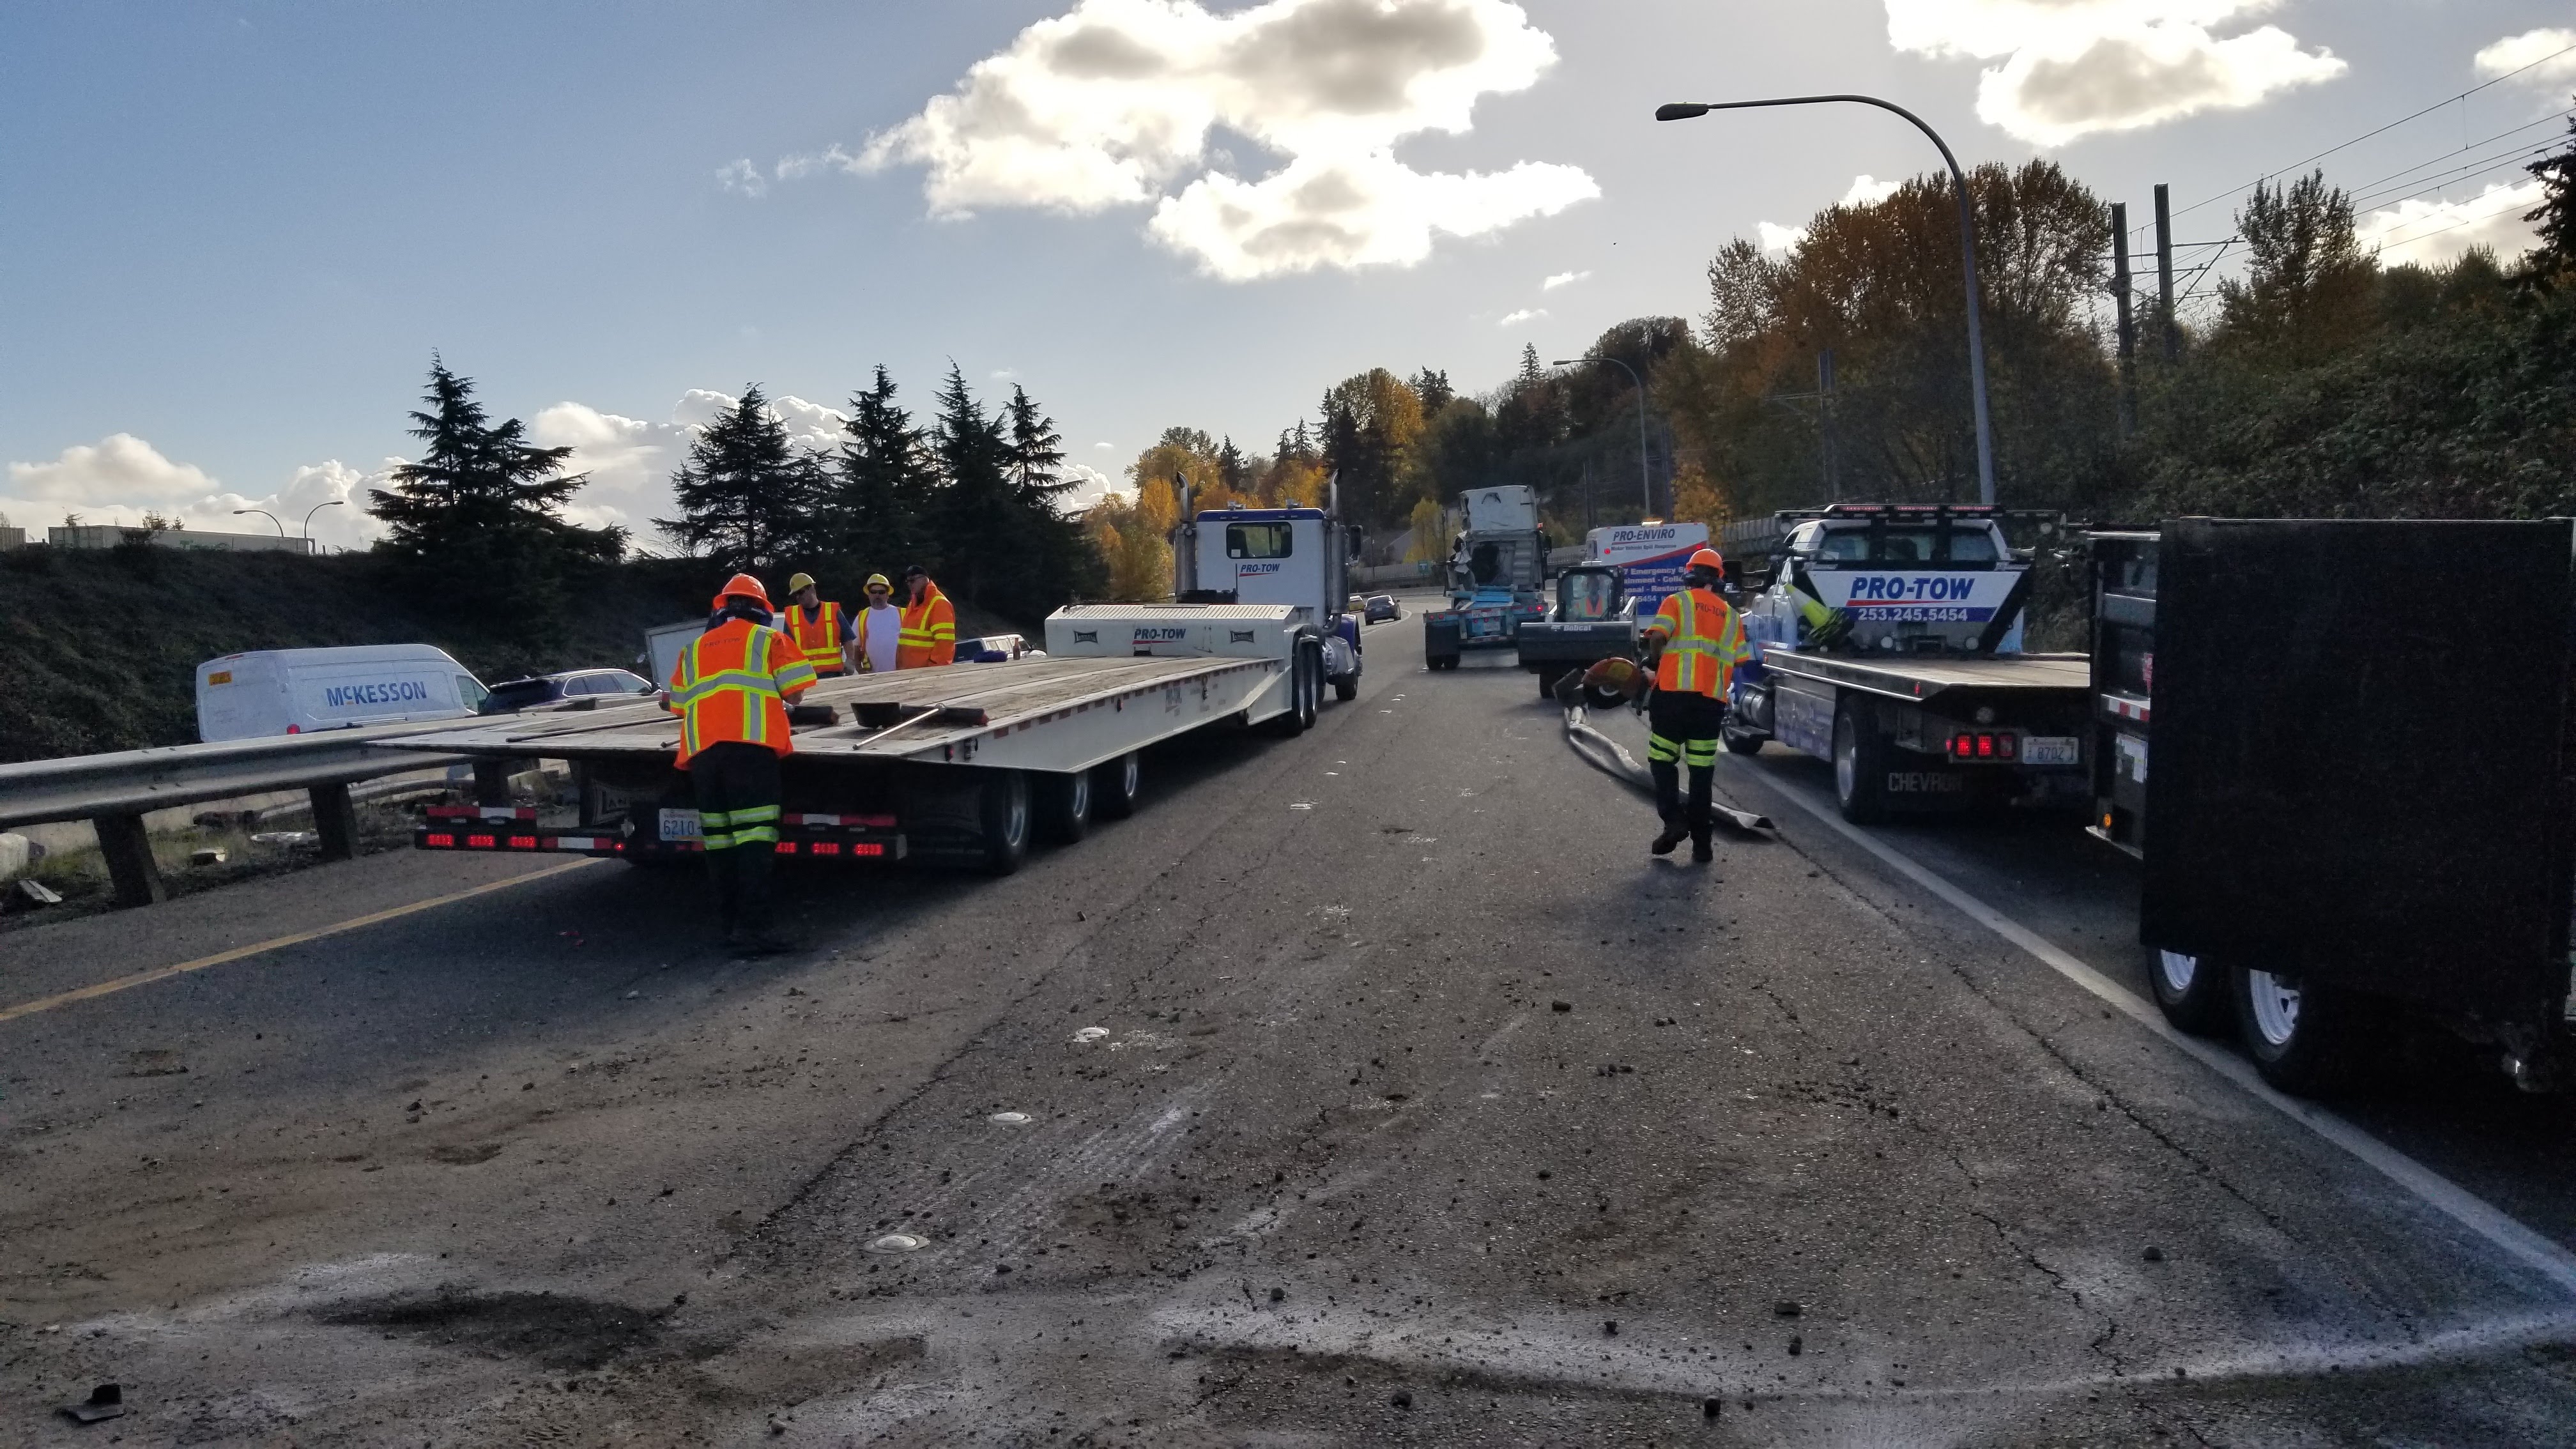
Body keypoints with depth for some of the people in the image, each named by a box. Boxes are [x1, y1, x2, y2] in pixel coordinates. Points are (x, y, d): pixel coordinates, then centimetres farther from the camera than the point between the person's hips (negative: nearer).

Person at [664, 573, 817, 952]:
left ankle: (732, 924, 10)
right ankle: (753, 926, -18)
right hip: (749, 745, -5)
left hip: (702, 750, 5)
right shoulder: (770, 639, 13)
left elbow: (679, 706, 23)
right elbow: (794, 693, 6)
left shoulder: (693, 649, 25)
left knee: (719, 841, 7)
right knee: (754, 837, -10)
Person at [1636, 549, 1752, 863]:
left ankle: (1674, 820, -7)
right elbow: (1740, 661, 11)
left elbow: (1657, 638, -11)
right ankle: (1701, 843, 6)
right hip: (1712, 700, 3)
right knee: (1702, 771, 7)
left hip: (1674, 693, -3)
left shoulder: (1677, 602, 4)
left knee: (1663, 760, 10)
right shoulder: (1730, 615, 16)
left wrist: (1655, 662, 7)